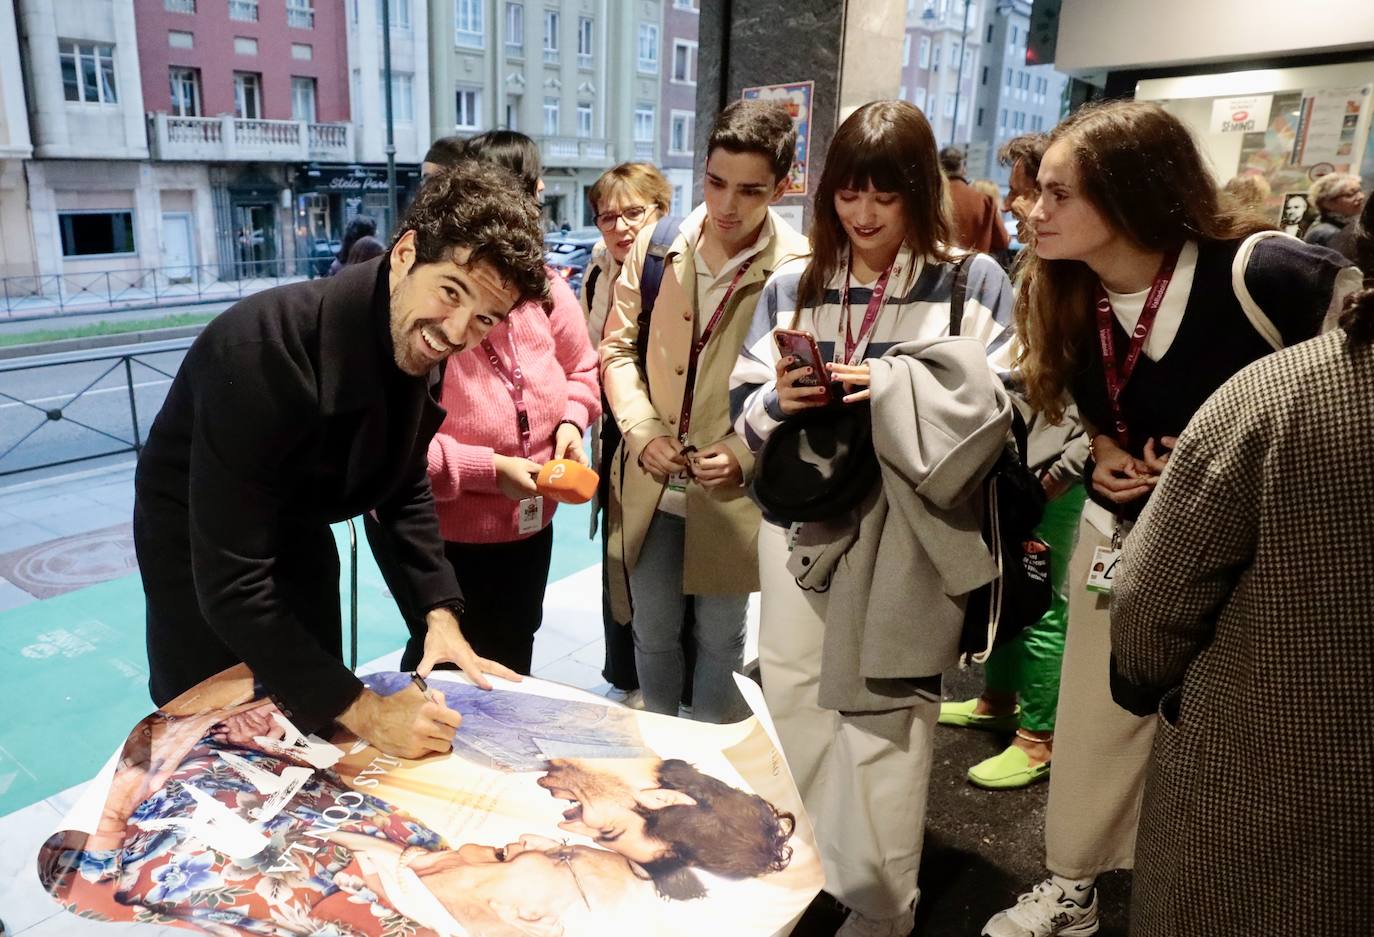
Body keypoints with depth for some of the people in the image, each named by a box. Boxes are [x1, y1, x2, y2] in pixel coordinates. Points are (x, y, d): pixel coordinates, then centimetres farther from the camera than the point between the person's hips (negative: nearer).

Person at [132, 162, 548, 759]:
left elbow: (405, 485, -2)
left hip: (298, 533, 6)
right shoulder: (264, 348, -39)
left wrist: (440, 612, -12)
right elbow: (231, 584, -37)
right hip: (196, 548, -5)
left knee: (315, 724, 18)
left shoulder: (424, 342, -17)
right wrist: (365, 711, -37)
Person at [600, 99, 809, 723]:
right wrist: (642, 430, -7)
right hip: (651, 486, 3)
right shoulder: (657, 244, -2)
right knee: (653, 634, 18)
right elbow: (619, 346, 5)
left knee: (719, 640, 15)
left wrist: (745, 454, -18)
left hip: (731, 495, -3)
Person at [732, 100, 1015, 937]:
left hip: (907, 544, -3)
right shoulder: (793, 285, 8)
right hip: (804, 530, 4)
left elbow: (1002, 413, -6)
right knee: (796, 712, 11)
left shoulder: (974, 282, -1)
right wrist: (780, 399, -14)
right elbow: (746, 415, 8)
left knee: (882, 729, 2)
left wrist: (899, 386, -19)